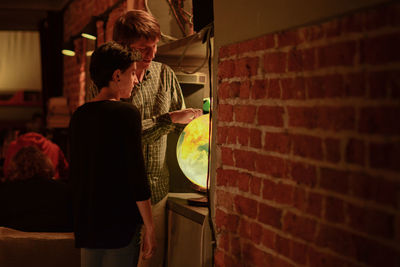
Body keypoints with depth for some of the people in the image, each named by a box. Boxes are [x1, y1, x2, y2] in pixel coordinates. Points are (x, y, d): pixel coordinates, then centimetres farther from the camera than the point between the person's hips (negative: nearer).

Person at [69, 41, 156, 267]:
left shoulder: (79, 115, 8)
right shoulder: (126, 113, -12)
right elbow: (137, 174, -15)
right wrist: (150, 230, -10)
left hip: (86, 224, 7)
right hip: (121, 223, -6)